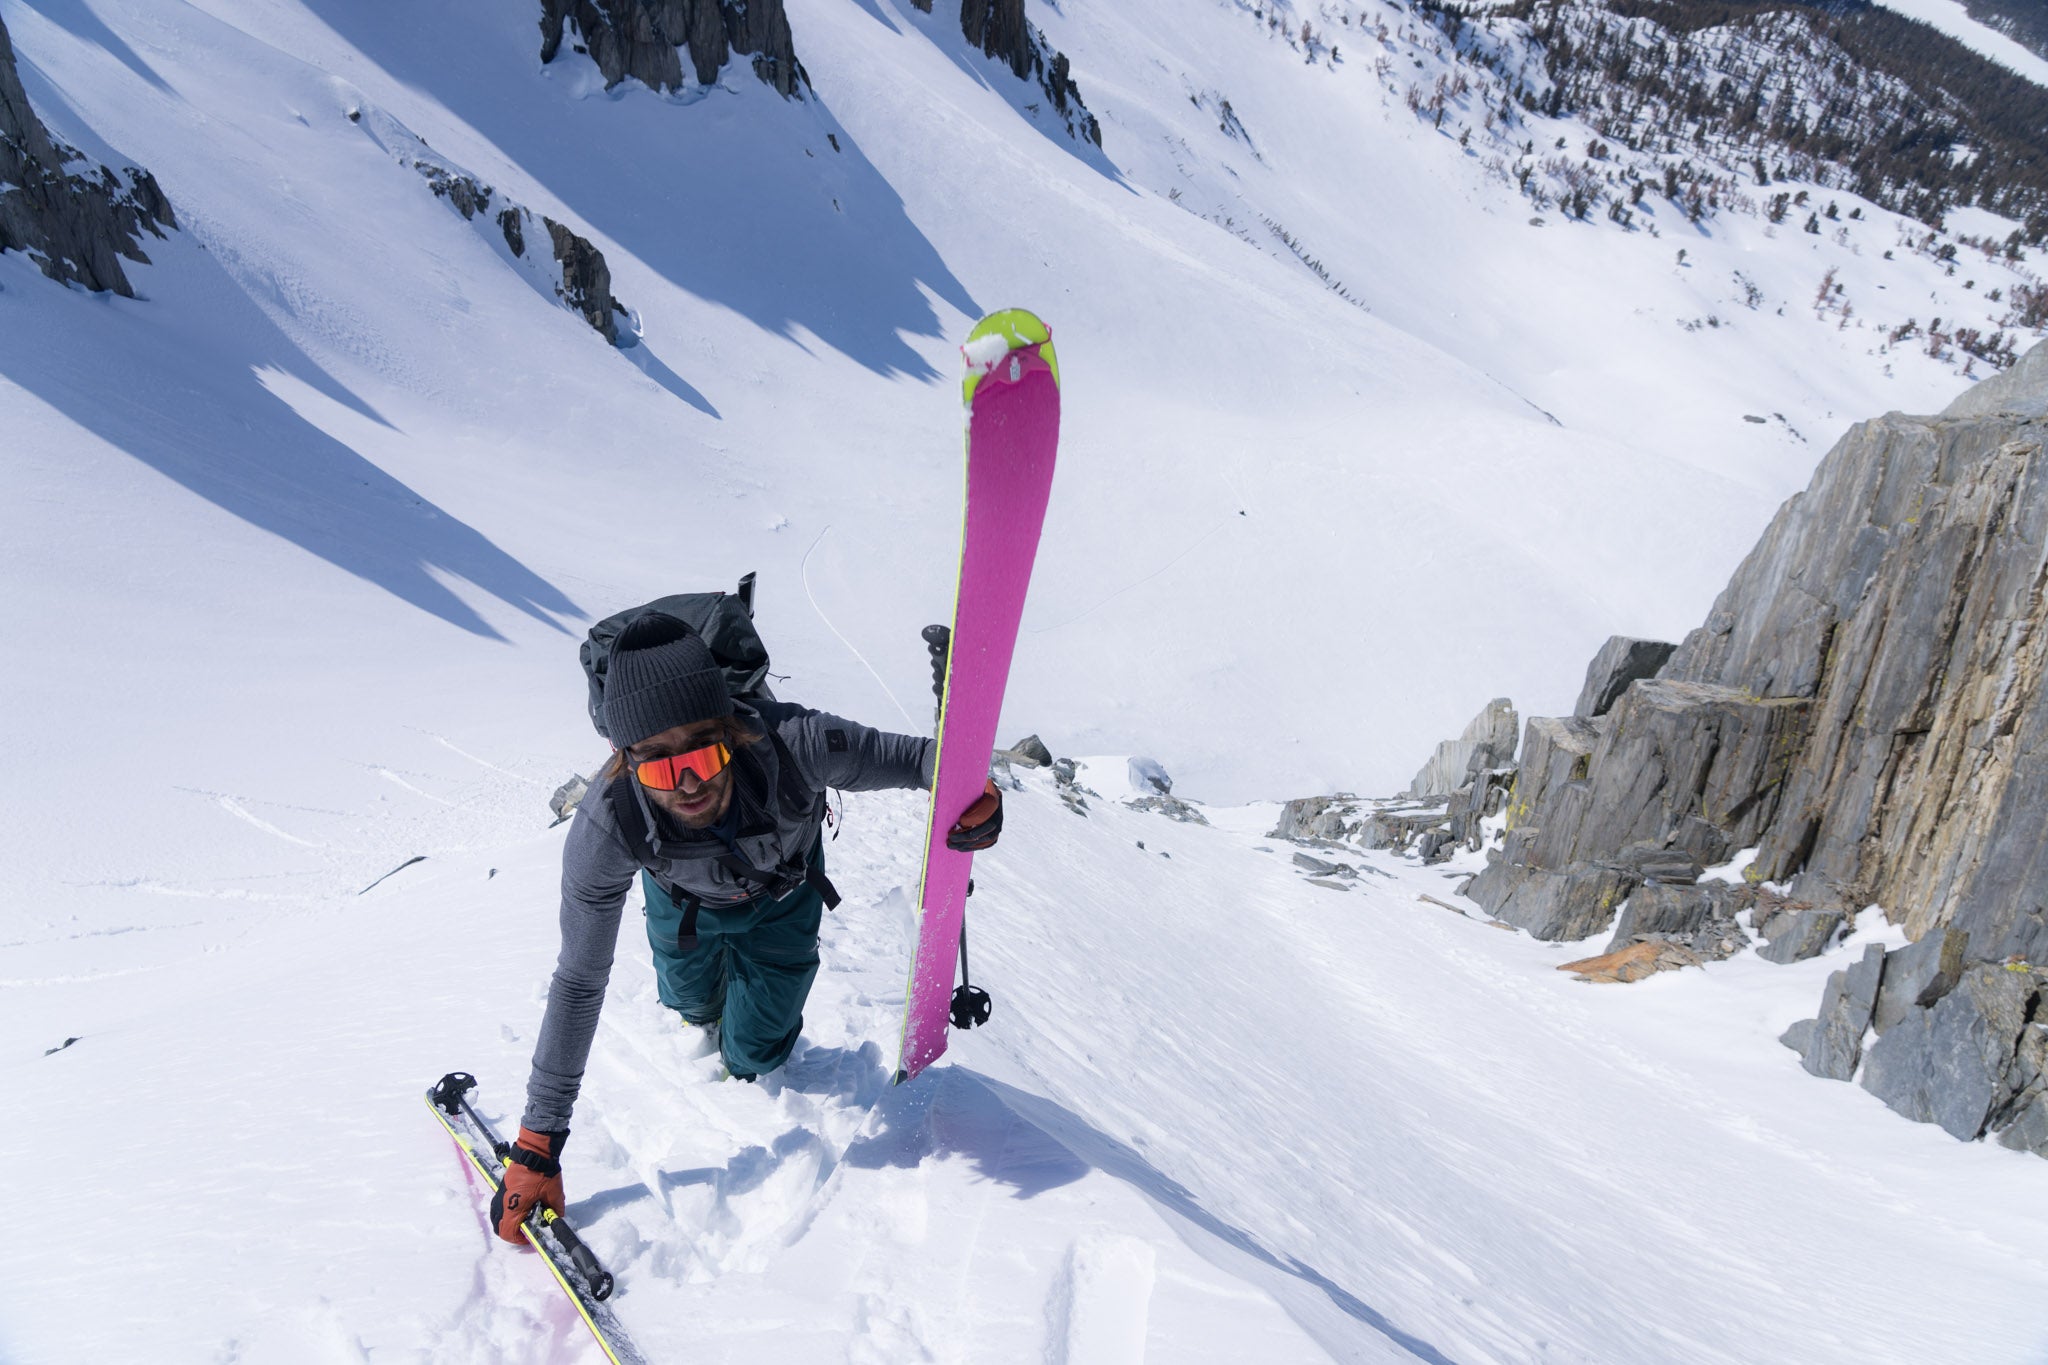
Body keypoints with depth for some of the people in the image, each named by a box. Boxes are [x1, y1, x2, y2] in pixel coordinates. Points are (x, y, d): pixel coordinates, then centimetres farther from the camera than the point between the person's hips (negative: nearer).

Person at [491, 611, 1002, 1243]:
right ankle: (709, 1012, 64)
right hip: (686, 897, 1)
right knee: (693, 1002, 28)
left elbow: (902, 756, -29)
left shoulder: (794, 745, -47)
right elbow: (579, 983, -31)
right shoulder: (605, 830, -43)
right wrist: (537, 1144, -28)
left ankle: (758, 1041, 44)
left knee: (751, 1058, 8)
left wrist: (969, 783, -54)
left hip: (784, 887, 0)